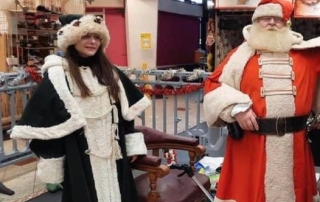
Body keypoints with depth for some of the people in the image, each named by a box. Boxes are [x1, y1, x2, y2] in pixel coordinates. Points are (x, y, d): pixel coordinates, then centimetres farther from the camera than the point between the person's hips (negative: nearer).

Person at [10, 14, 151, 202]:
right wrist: (51, 164, -9)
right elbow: (45, 120, -9)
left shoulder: (110, 71, 7)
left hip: (113, 152, 5)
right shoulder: (57, 76, -9)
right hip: (80, 157, -4)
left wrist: (133, 145, 6)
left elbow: (127, 109, 9)